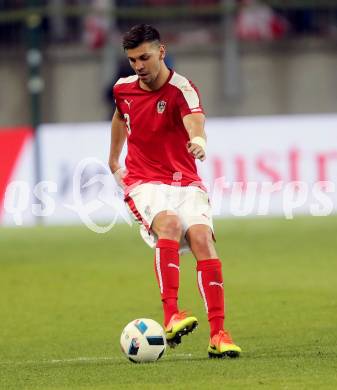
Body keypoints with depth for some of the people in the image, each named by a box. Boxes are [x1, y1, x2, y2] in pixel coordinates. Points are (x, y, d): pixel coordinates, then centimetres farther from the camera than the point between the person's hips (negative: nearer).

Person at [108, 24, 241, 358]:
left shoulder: (182, 90, -12)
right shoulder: (124, 89, 5)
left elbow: (194, 120, -35)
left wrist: (198, 140, -58)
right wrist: (114, 161, 36)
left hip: (185, 183, -1)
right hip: (143, 183, 1)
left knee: (201, 237, -25)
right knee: (169, 223, -31)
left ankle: (218, 335, -20)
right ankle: (170, 318, -44)